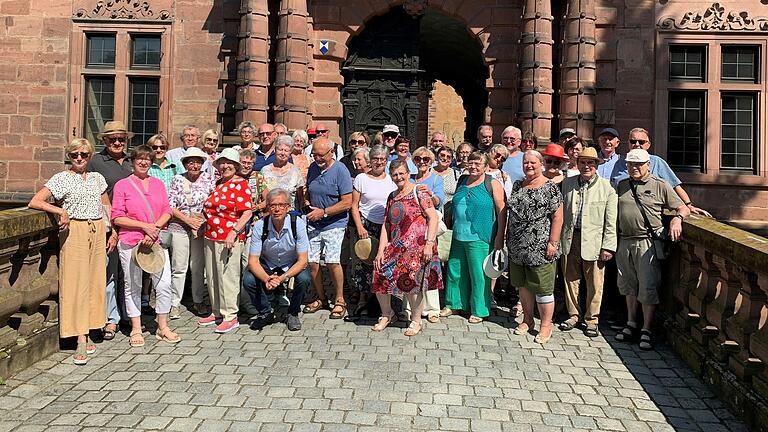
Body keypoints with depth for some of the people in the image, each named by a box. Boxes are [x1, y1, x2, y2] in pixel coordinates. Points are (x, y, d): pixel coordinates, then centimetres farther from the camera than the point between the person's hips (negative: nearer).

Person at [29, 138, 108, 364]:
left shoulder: (97, 178, 14)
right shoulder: (61, 179, 1)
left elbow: (107, 206, 20)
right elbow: (35, 202, -5)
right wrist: (61, 211, -17)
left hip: (98, 231, 5)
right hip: (74, 231, -5)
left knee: (95, 282, 5)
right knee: (76, 282, -6)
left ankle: (86, 332, 15)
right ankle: (81, 341, -5)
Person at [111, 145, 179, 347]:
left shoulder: (158, 184, 14)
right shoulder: (122, 185, 2)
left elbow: (167, 212, 8)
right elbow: (117, 218, -4)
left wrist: (155, 229, -9)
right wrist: (144, 226, -13)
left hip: (157, 241, 3)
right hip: (130, 242, -3)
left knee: (164, 284, -1)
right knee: (133, 286, 5)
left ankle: (163, 327, 13)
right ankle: (136, 329, 17)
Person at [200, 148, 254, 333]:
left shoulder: (241, 184, -7)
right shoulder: (217, 184, 16)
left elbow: (247, 212, -15)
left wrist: (234, 232, -21)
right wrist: (203, 221, 12)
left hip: (229, 238, -8)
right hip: (211, 236, 8)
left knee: (227, 276, -5)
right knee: (212, 276, 14)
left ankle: (231, 316, 4)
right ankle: (216, 313, 26)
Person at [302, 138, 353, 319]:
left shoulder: (340, 170, -10)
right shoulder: (312, 168, 8)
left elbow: (347, 203, -13)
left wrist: (323, 212, -15)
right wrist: (307, 204, 3)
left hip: (334, 224, -6)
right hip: (313, 224, 6)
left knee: (332, 261, -15)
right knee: (312, 262, 3)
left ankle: (339, 300, 2)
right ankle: (321, 298, 22)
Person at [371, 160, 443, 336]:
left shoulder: (418, 192, -2)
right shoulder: (392, 197, 17)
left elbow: (433, 218, -8)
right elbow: (386, 224, 14)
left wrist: (429, 243, -16)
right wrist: (381, 250, 7)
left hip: (417, 246, -6)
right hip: (395, 247, 6)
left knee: (411, 280, -11)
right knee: (380, 276, -4)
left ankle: (416, 321, 11)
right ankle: (386, 314, 20)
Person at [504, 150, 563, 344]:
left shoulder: (550, 188, -6)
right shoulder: (517, 186, 12)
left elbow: (557, 217, -10)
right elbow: (509, 212, 17)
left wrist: (553, 243, -15)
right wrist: (503, 237, 13)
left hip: (540, 248, -6)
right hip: (517, 248, 6)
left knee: (543, 288, 1)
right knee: (523, 285, 15)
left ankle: (546, 325, 14)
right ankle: (527, 319, 30)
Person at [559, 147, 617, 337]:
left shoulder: (607, 188, -1)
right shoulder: (567, 184, 7)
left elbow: (611, 221, -3)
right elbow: (559, 212, 10)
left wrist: (608, 246, -7)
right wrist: (557, 239, 6)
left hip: (593, 241, -3)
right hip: (570, 239, 3)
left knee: (594, 283, 5)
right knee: (570, 279, 12)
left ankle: (591, 319, 21)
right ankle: (573, 314, 28)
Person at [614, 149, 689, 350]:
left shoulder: (660, 186, 1)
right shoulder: (621, 185, 13)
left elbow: (683, 208, 2)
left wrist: (677, 219, -21)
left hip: (647, 243, -4)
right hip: (624, 242, 4)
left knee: (648, 287, -3)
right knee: (628, 286, 13)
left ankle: (646, 330, 7)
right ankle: (631, 324, 26)